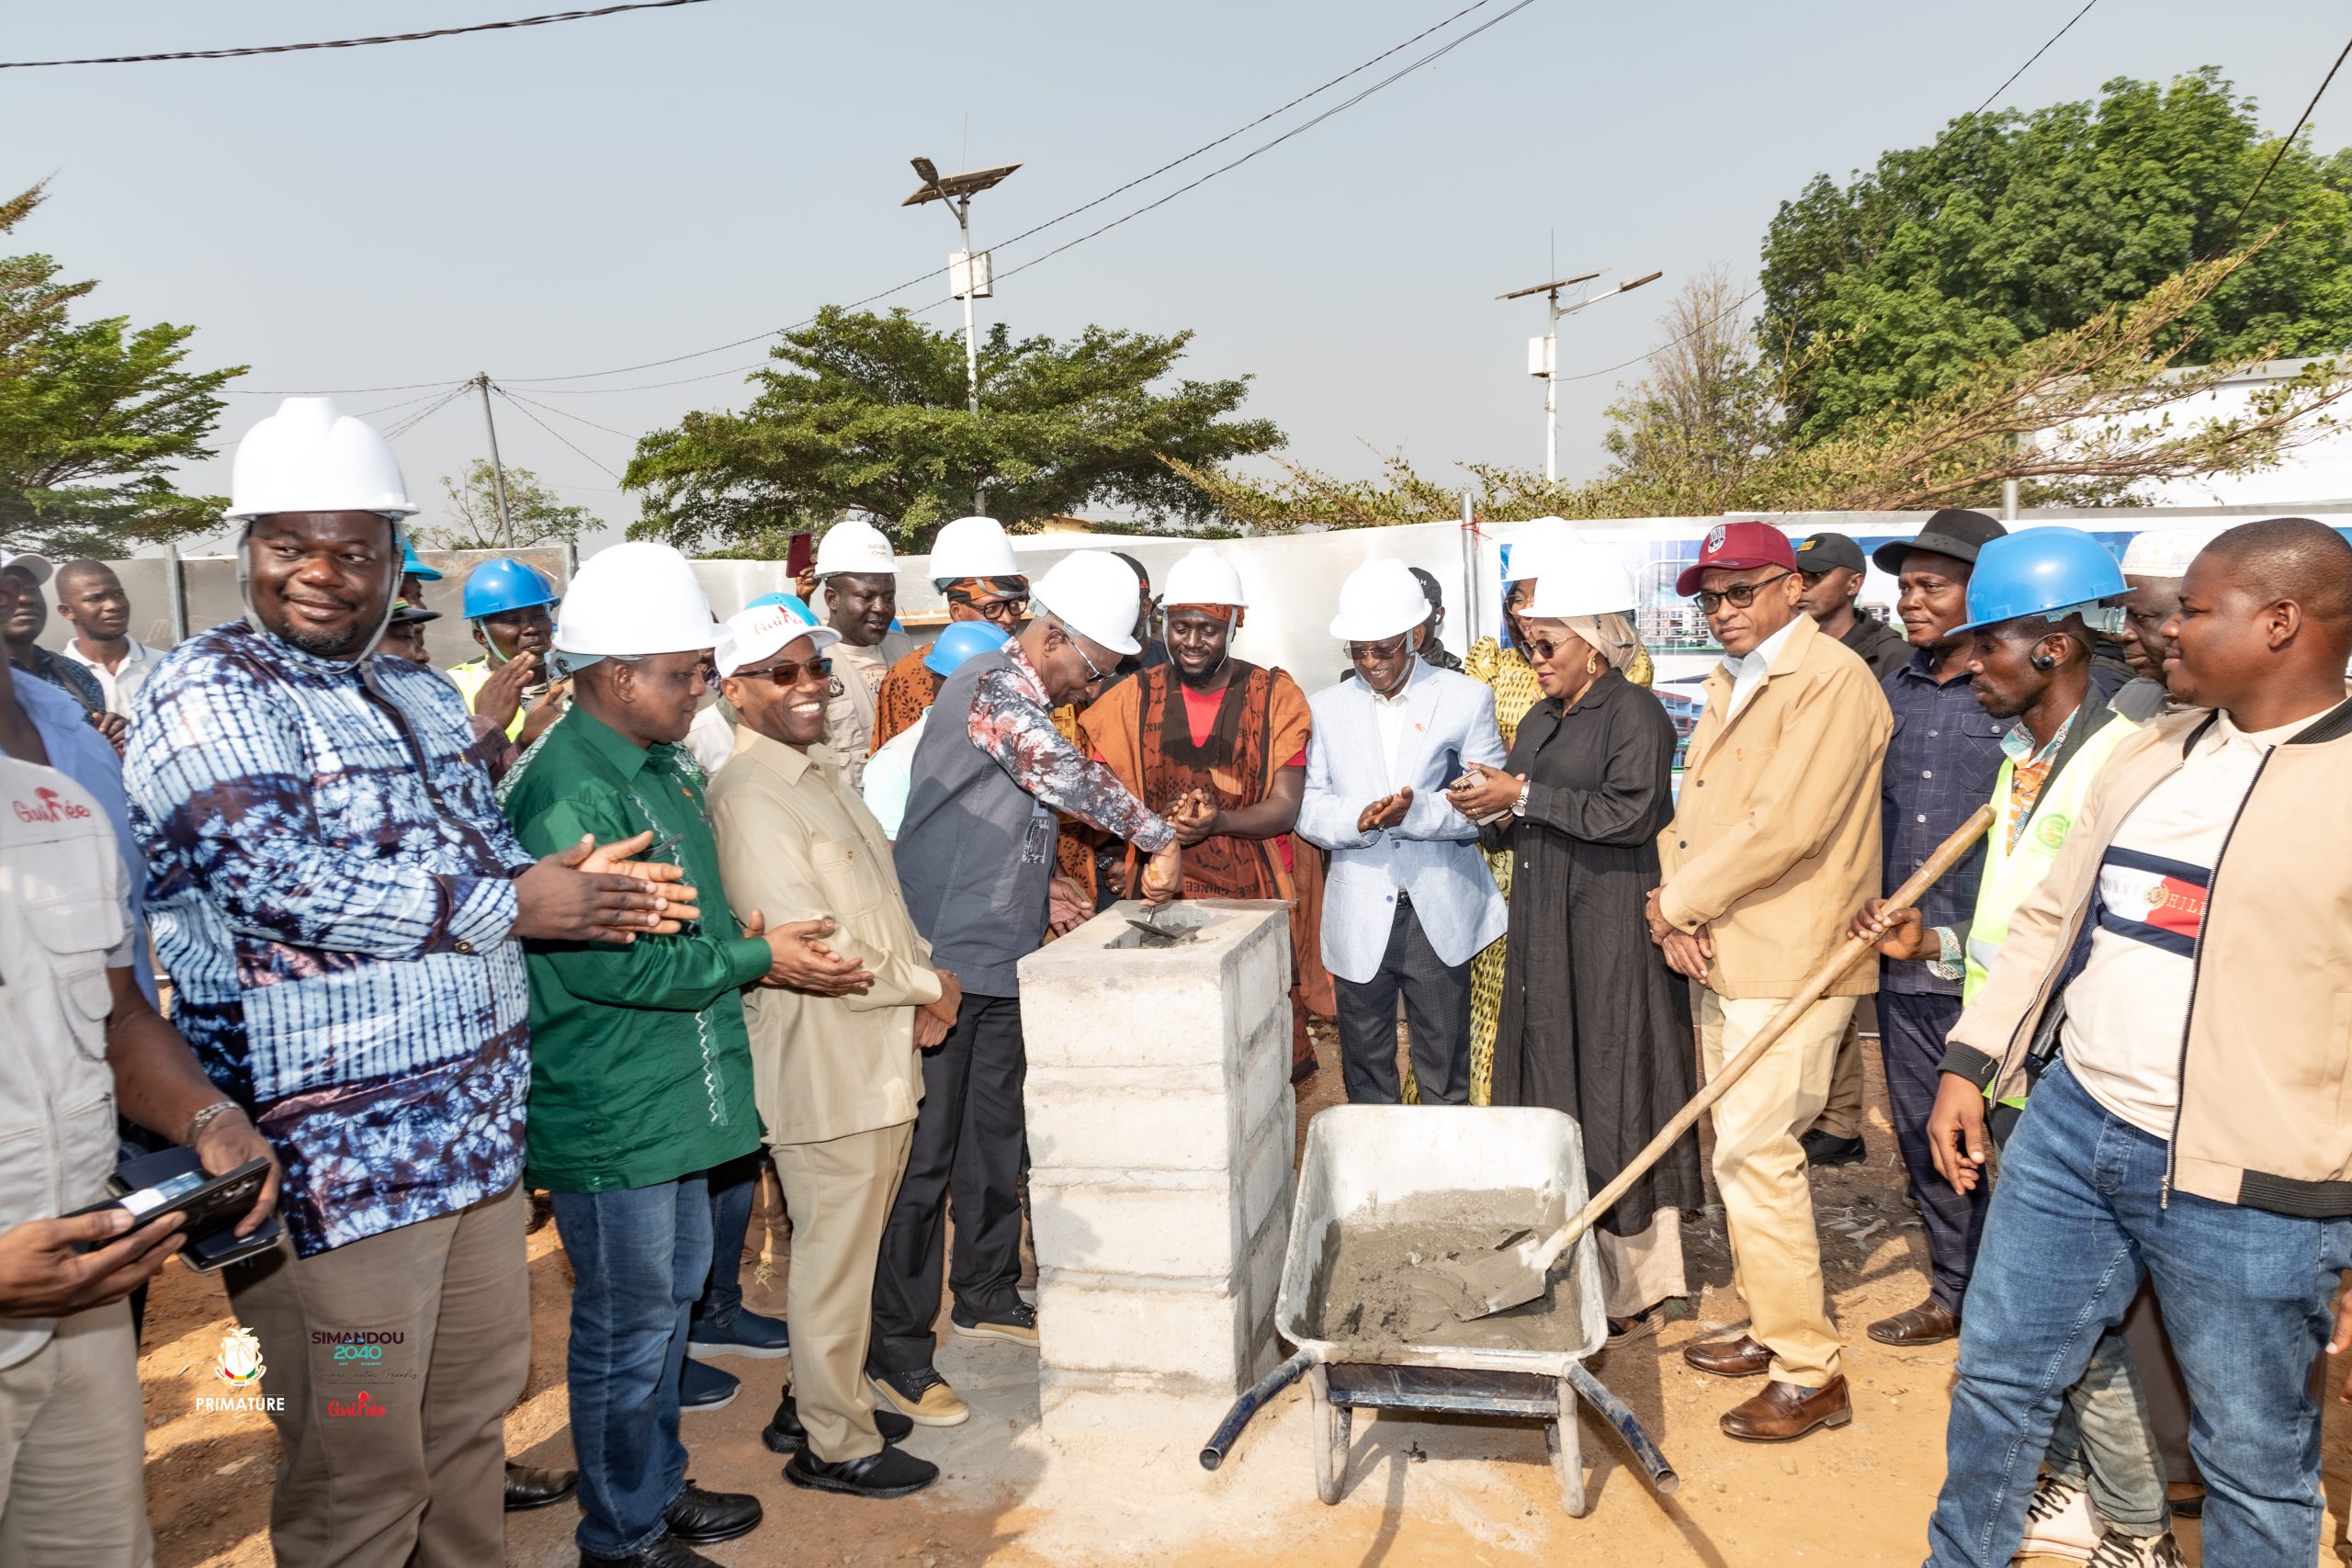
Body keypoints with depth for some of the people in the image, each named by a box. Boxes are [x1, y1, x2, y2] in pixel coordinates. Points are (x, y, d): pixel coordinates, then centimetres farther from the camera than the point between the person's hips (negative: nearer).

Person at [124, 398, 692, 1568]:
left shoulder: (422, 699, 15)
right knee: (359, 1473, 6)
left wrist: (564, 879, -4)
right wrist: (515, 906, -16)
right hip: (336, 1154, -7)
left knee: (474, 1414, 19)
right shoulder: (206, 697, -10)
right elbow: (282, 881, -21)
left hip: (477, 1123, 8)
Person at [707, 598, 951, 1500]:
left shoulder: (821, 772, 12)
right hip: (824, 1063, -9)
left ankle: (817, 1399, 38)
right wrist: (928, 987, -10)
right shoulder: (751, 797, -18)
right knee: (834, 1255, 5)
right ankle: (835, 1444, 22)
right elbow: (808, 949, -23)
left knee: (851, 1245, 21)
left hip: (878, 1055, 9)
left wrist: (926, 986, 0)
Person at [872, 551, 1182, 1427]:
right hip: (941, 962, -10)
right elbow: (1063, 772, -32)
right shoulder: (988, 687, -16)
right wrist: (1159, 839, -30)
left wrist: (1042, 896, 15)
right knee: (923, 1155, -3)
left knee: (996, 1139, 19)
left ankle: (986, 1297, 35)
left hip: (999, 962, 10)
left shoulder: (1026, 700, 15)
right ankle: (897, 1354, 8)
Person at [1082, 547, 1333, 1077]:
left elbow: (1285, 807, -2)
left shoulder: (1276, 696, 3)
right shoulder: (1133, 699, 8)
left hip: (1257, 894, -1)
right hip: (1164, 896, 1)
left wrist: (1219, 822, -22)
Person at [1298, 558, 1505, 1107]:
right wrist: (1360, 818, -19)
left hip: (1441, 916, -1)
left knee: (1445, 1082, 6)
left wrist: (1416, 812, -21)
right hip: (1359, 918, 2)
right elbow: (1307, 807, 1)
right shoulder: (1327, 707, 9)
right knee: (1365, 1076, 10)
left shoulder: (1467, 698, 3)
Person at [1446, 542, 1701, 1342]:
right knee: (1549, 1102, 9)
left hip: (1614, 939, -8)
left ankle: (1632, 1291, 9)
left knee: (1613, 1102, -2)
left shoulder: (1635, 713, -7)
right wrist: (1496, 815, 0)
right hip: (1543, 943, 8)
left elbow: (1631, 812, -21)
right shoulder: (1540, 722, 17)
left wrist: (1523, 796, -17)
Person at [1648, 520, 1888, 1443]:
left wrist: (1678, 904, -13)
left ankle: (1810, 1373, 3)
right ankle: (1770, 1328, 29)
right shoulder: (1729, 683, 17)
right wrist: (1674, 903, -4)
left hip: (1790, 964, -9)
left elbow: (1784, 825, -22)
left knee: (1753, 1154, -9)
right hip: (1722, 955, 9)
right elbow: (1693, 808, 14)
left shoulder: (1832, 680, -13)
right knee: (1741, 1149, 15)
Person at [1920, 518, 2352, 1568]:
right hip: (2070, 1126, 6)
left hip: (2246, 1190, -6)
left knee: (2254, 1465, 12)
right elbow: (2050, 917, 15)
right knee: (1999, 1377, 17)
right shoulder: (2149, 754, 9)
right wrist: (1970, 1065, 10)